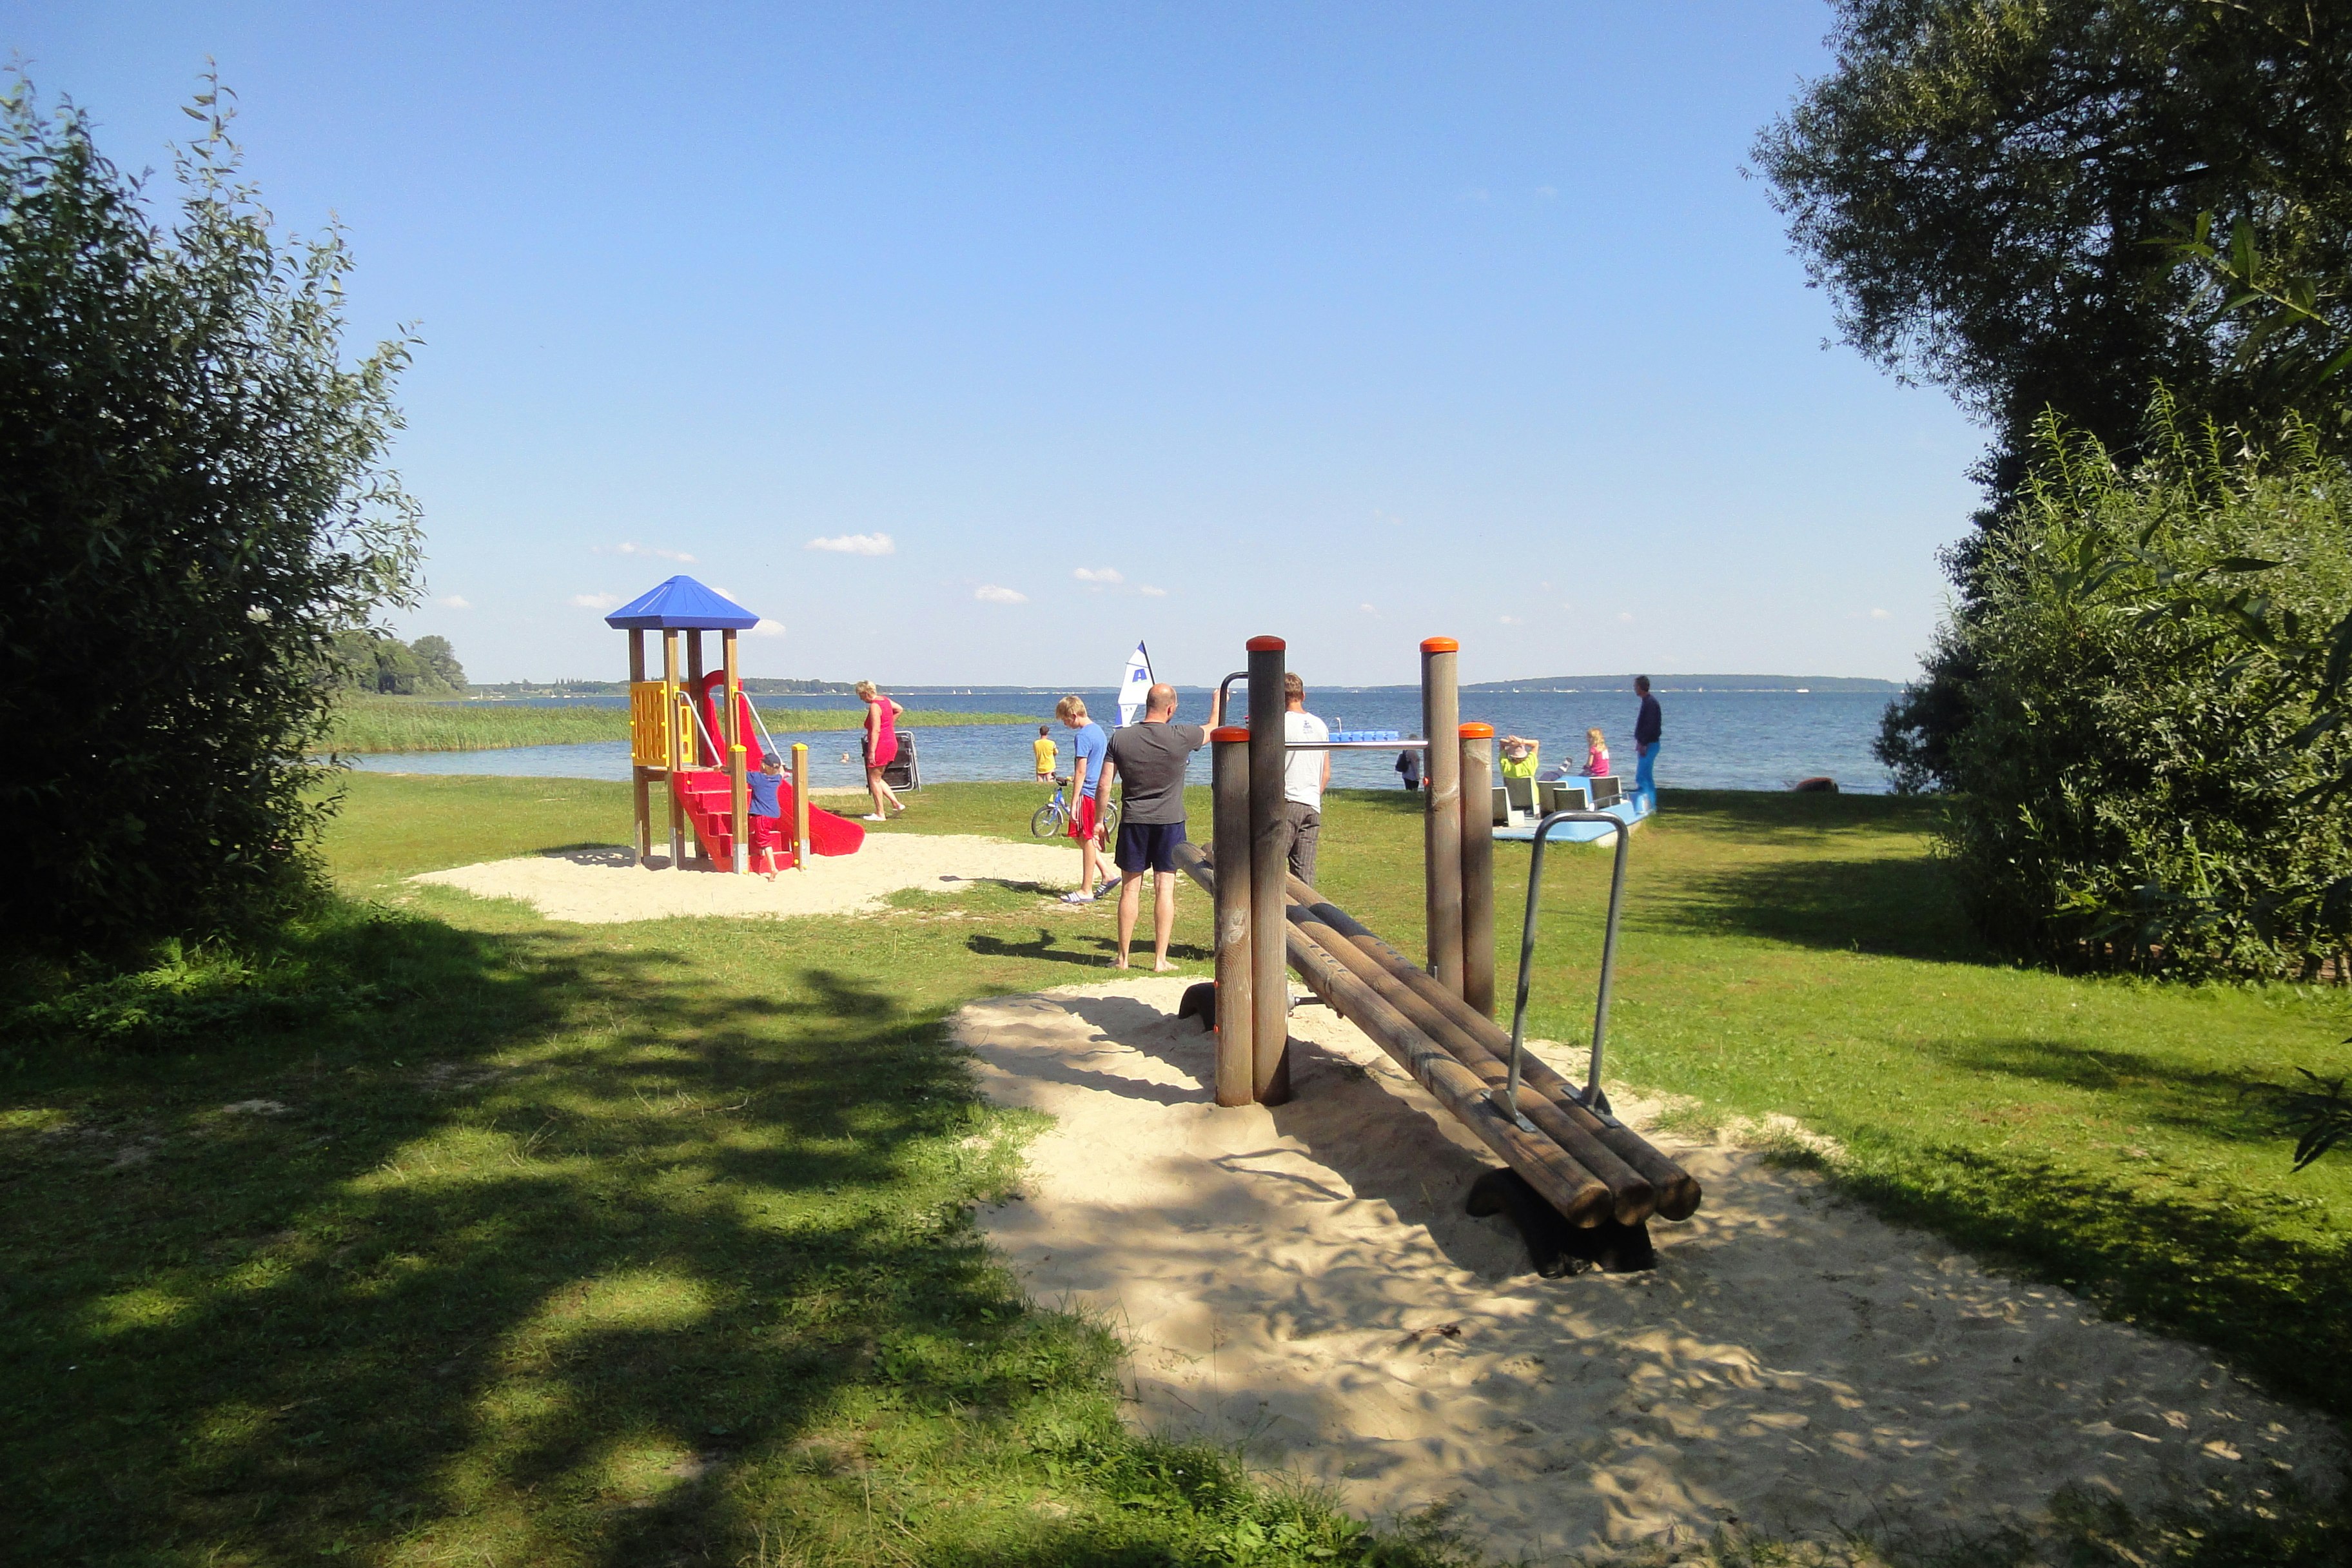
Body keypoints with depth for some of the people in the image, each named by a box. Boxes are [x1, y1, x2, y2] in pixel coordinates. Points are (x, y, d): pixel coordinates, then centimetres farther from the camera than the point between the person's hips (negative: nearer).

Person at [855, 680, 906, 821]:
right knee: (877, 779, 17)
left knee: (874, 780, 0)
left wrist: (872, 751, -23)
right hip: (892, 742, 9)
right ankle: (896, 804, 9)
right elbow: (899, 710, 27)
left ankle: (880, 814, 2)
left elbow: (876, 730, -22)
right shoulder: (885, 700, 11)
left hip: (881, 745, -9)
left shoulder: (874, 706, -16)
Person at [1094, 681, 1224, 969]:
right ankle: (1160, 959, 3)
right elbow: (1213, 729, 12)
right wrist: (1218, 702, 32)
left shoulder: (1121, 738, -4)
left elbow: (1104, 784, -1)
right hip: (1170, 821, -2)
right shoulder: (1181, 736, -9)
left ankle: (1123, 958, 12)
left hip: (1133, 821, 2)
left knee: (1130, 888, 7)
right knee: (1165, 888, 3)